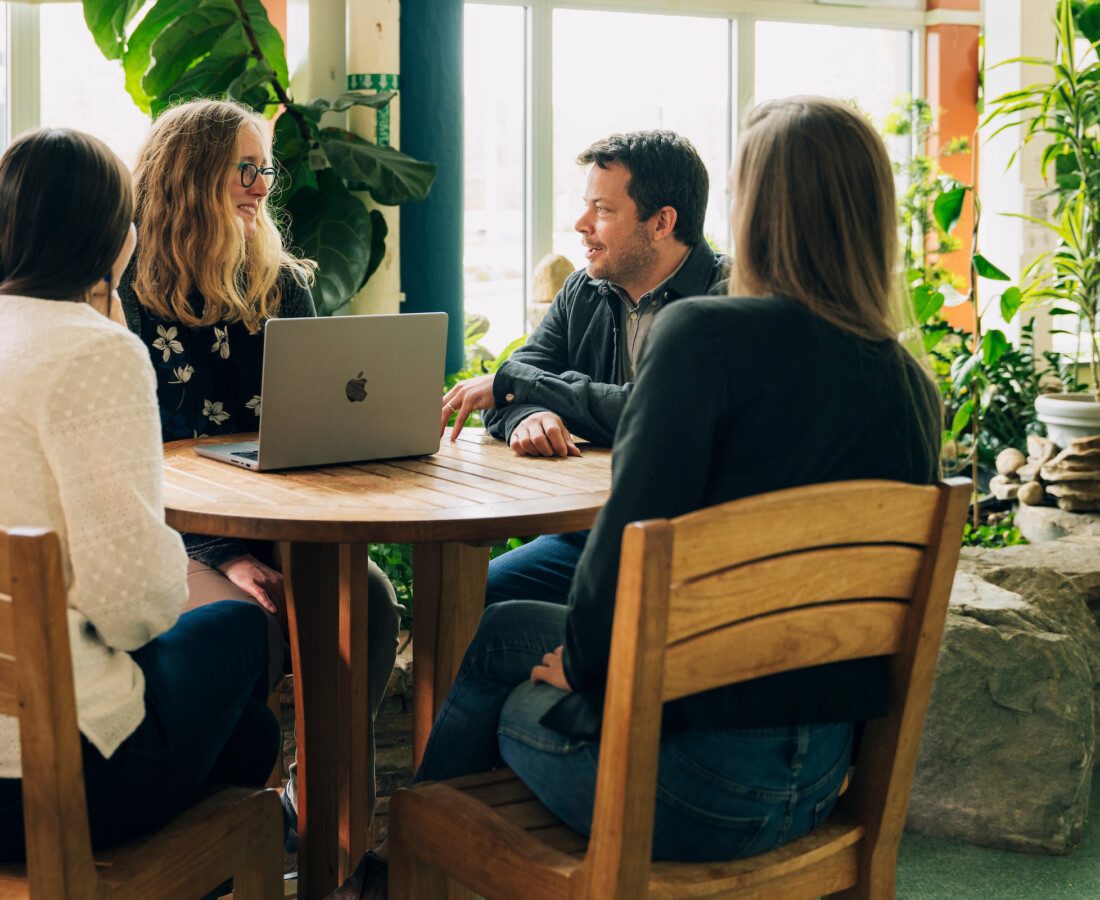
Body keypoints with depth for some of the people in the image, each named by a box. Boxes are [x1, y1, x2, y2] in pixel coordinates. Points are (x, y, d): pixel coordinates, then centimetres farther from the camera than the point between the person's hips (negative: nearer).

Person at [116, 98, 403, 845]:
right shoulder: (132, 294, -4)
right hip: (178, 532, -4)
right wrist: (226, 557, -19)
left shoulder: (284, 284, 11)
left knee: (370, 601, -24)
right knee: (253, 627, -32)